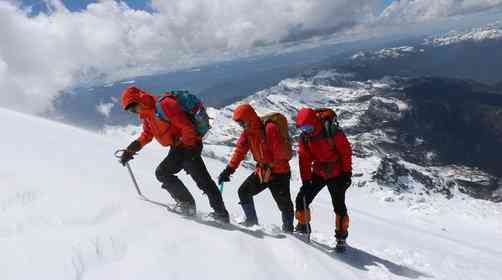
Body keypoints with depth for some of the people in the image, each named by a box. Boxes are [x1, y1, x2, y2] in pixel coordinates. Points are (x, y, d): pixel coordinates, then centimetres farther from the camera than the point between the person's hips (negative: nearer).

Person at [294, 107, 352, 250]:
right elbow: (304, 160, -2)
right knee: (302, 199, -3)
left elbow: (346, 150, -12)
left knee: (339, 206, -5)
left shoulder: (332, 131, -20)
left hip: (336, 174, -4)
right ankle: (303, 227, 18)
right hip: (318, 173, 5)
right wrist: (306, 180, -6)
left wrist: (347, 172, -11)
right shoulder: (304, 137, -5)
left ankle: (341, 236, 14)